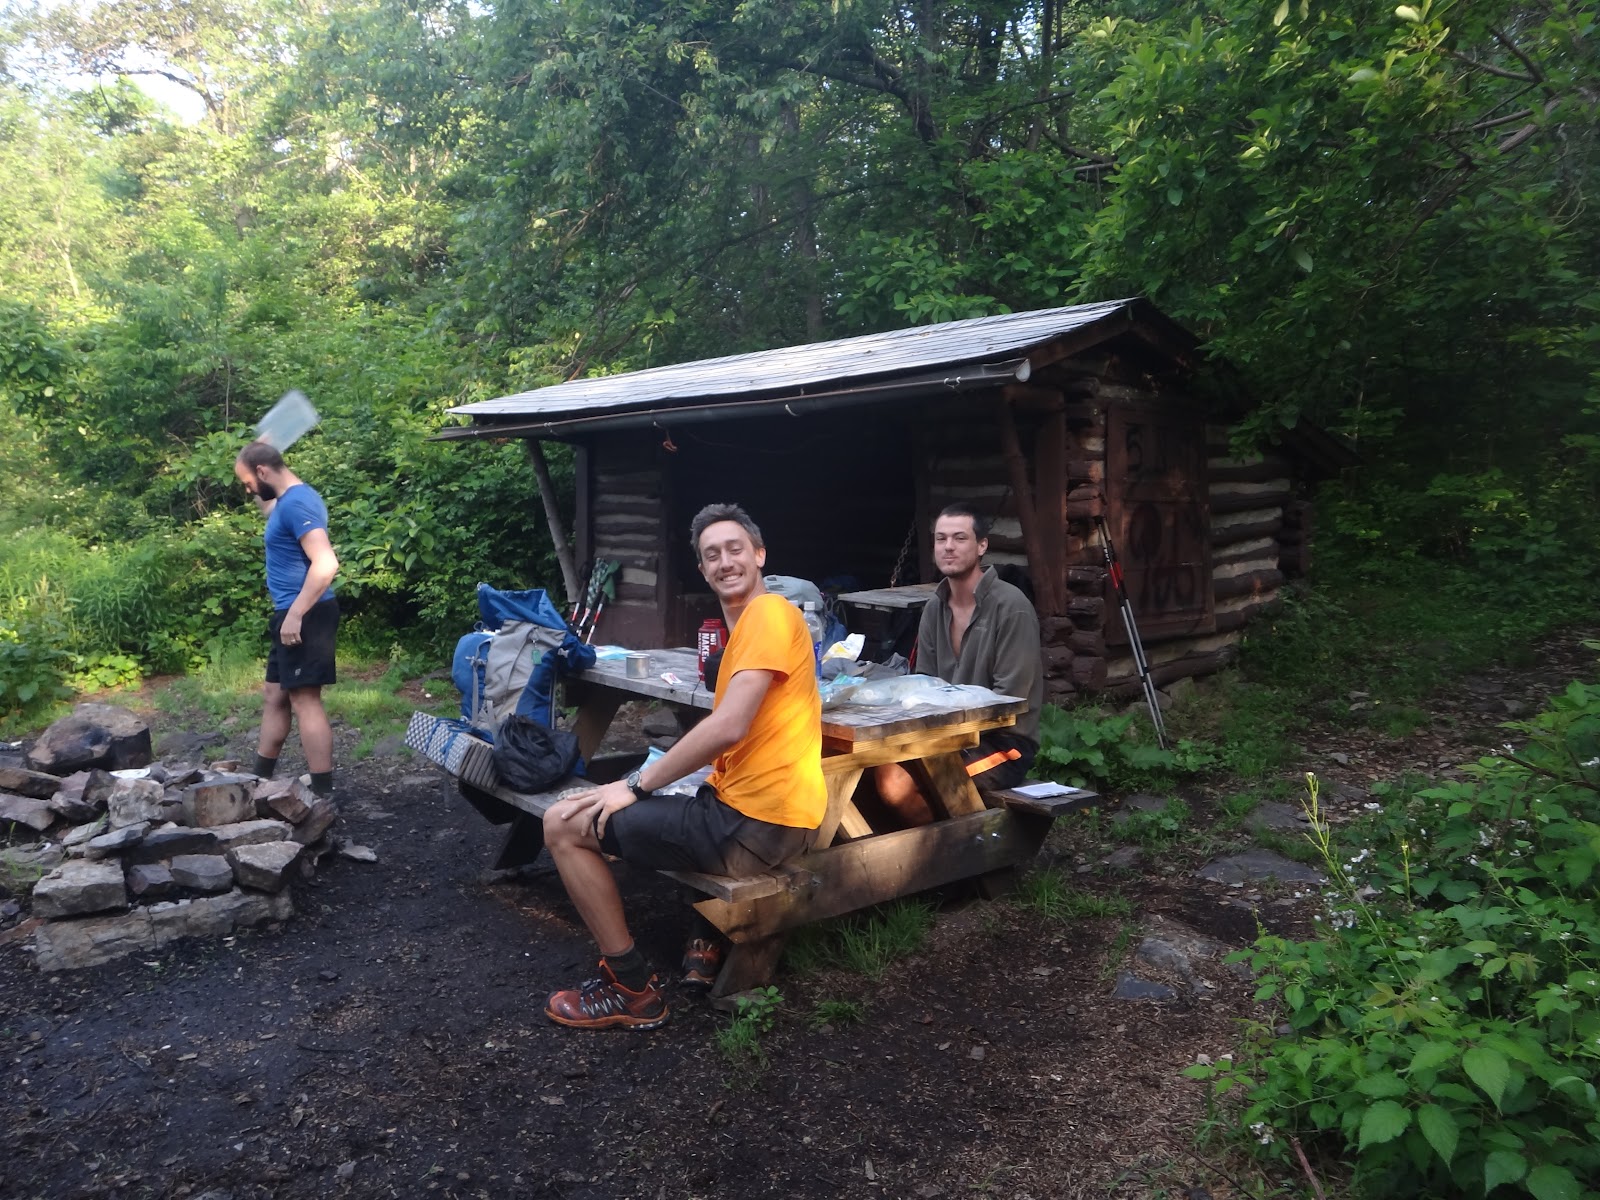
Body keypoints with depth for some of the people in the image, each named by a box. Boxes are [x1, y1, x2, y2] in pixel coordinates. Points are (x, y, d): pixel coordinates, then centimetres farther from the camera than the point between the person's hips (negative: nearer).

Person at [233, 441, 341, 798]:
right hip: (293, 614, 11)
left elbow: (326, 564, -27)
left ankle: (323, 793, -5)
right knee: (274, 696, 19)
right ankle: (260, 778, 31)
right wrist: (258, 497, 24)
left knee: (304, 701, -9)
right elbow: (273, 514, 41)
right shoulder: (290, 500, 15)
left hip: (305, 616, -11)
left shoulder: (297, 503, -17)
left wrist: (295, 614, -26)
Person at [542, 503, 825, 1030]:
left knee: (564, 824, -5)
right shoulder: (749, 621, 17)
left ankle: (632, 988, 4)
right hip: (749, 805, 11)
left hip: (753, 826, -11)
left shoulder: (769, 613, -14)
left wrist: (637, 785, -15)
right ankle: (711, 937, 23)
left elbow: (728, 727, -24)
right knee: (634, 812, 36)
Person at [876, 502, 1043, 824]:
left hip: (1003, 742, -6)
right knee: (885, 773, -19)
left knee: (903, 786, -24)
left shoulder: (1011, 607, -14)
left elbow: (1010, 698, -17)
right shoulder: (934, 608, 7)